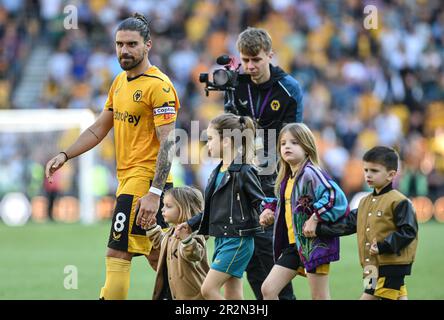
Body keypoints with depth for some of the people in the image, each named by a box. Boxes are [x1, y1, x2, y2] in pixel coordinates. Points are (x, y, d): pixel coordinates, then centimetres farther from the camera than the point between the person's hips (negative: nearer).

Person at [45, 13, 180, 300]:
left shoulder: (158, 86, -13)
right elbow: (99, 129, 23)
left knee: (118, 253, -11)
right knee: (155, 255, 13)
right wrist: (65, 155, 11)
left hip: (146, 180, -9)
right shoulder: (120, 82, 14)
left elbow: (168, 142, -18)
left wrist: (154, 193, -25)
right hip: (128, 178, 9)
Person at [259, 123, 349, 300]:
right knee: (268, 289, 3)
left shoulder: (311, 173, -14)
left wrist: (315, 219, -24)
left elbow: (335, 196, -26)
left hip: (315, 243, -9)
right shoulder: (286, 179, 13)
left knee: (319, 297, -3)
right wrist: (270, 213, 10)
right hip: (293, 245, 9)